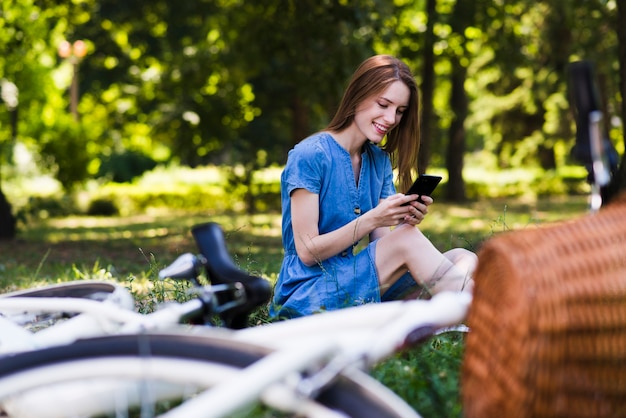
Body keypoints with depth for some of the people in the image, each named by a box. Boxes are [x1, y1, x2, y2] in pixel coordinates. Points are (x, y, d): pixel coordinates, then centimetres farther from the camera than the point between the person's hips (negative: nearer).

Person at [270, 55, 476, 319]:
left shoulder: (380, 160, 11)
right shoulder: (308, 156, -11)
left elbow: (383, 244, 6)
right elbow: (307, 252, -15)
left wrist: (404, 221, -16)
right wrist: (371, 219, -25)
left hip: (358, 286, 7)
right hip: (306, 295, -7)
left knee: (463, 259, -14)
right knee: (409, 240, -27)